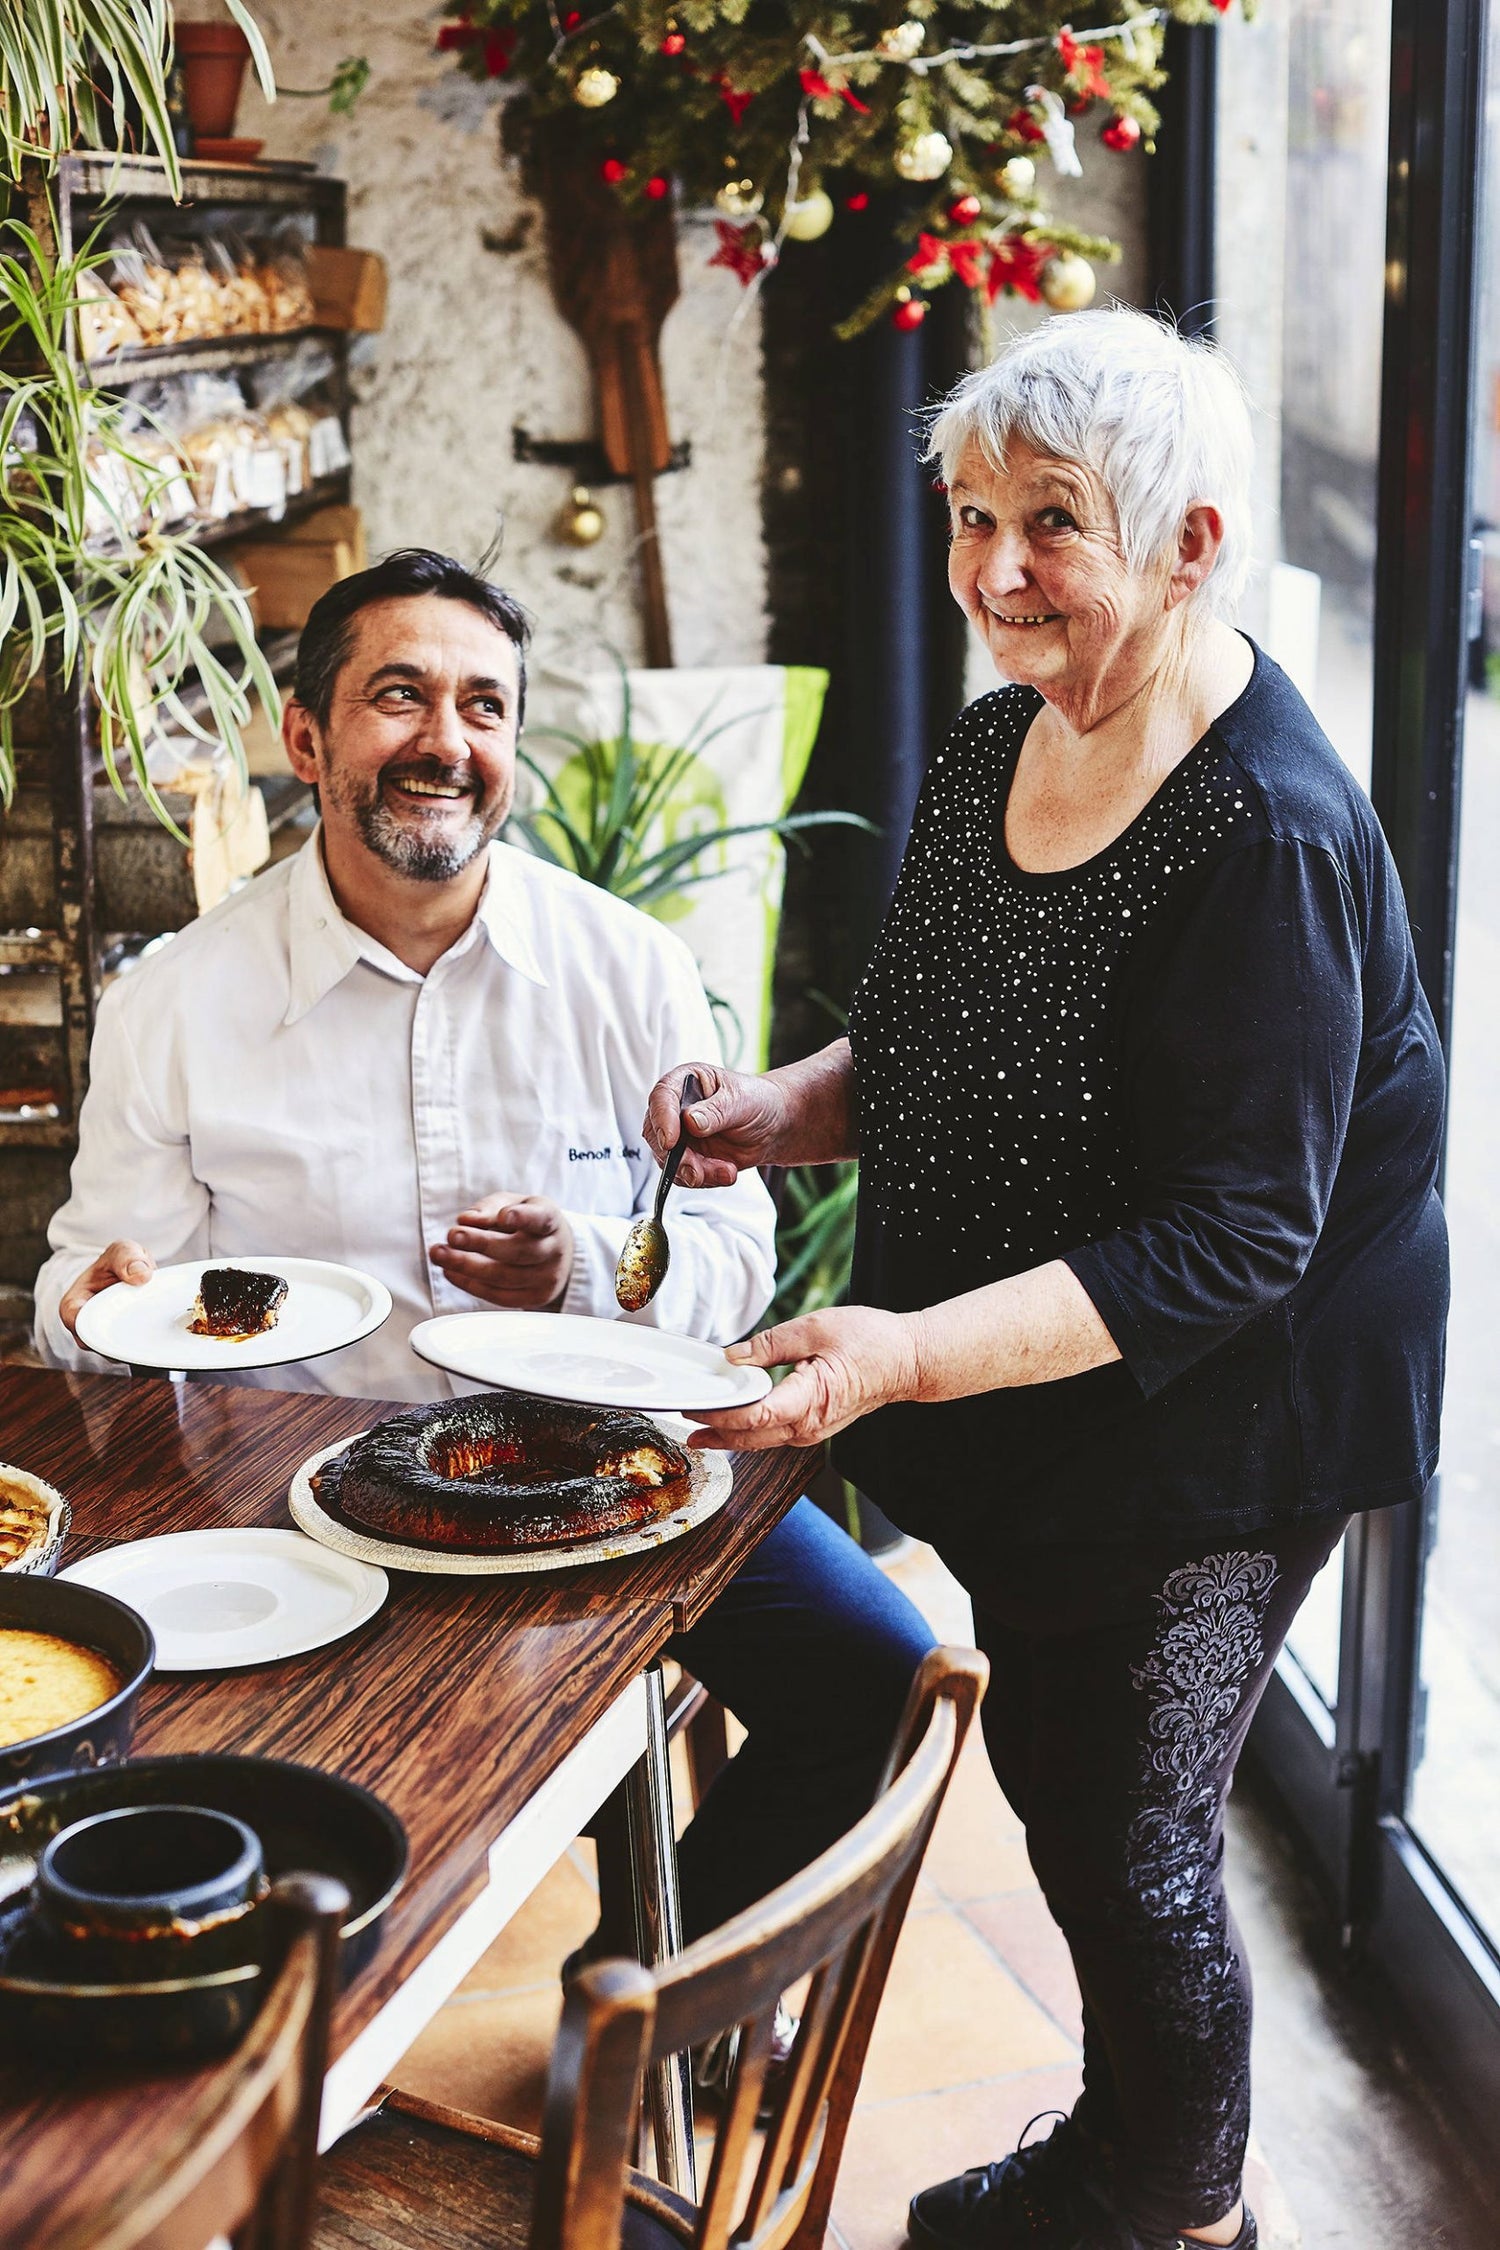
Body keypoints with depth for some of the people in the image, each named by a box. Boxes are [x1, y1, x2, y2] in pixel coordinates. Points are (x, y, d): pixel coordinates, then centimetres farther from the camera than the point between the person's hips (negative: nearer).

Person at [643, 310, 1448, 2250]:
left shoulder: (1266, 837, -26)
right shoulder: (999, 742, 1)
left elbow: (1226, 1243, -29)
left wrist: (909, 1355, -37)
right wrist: (780, 1112, -6)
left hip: (1202, 1440, -8)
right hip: (1017, 1436, 8)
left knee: (1131, 1853, 7)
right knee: (1053, 1787, 23)